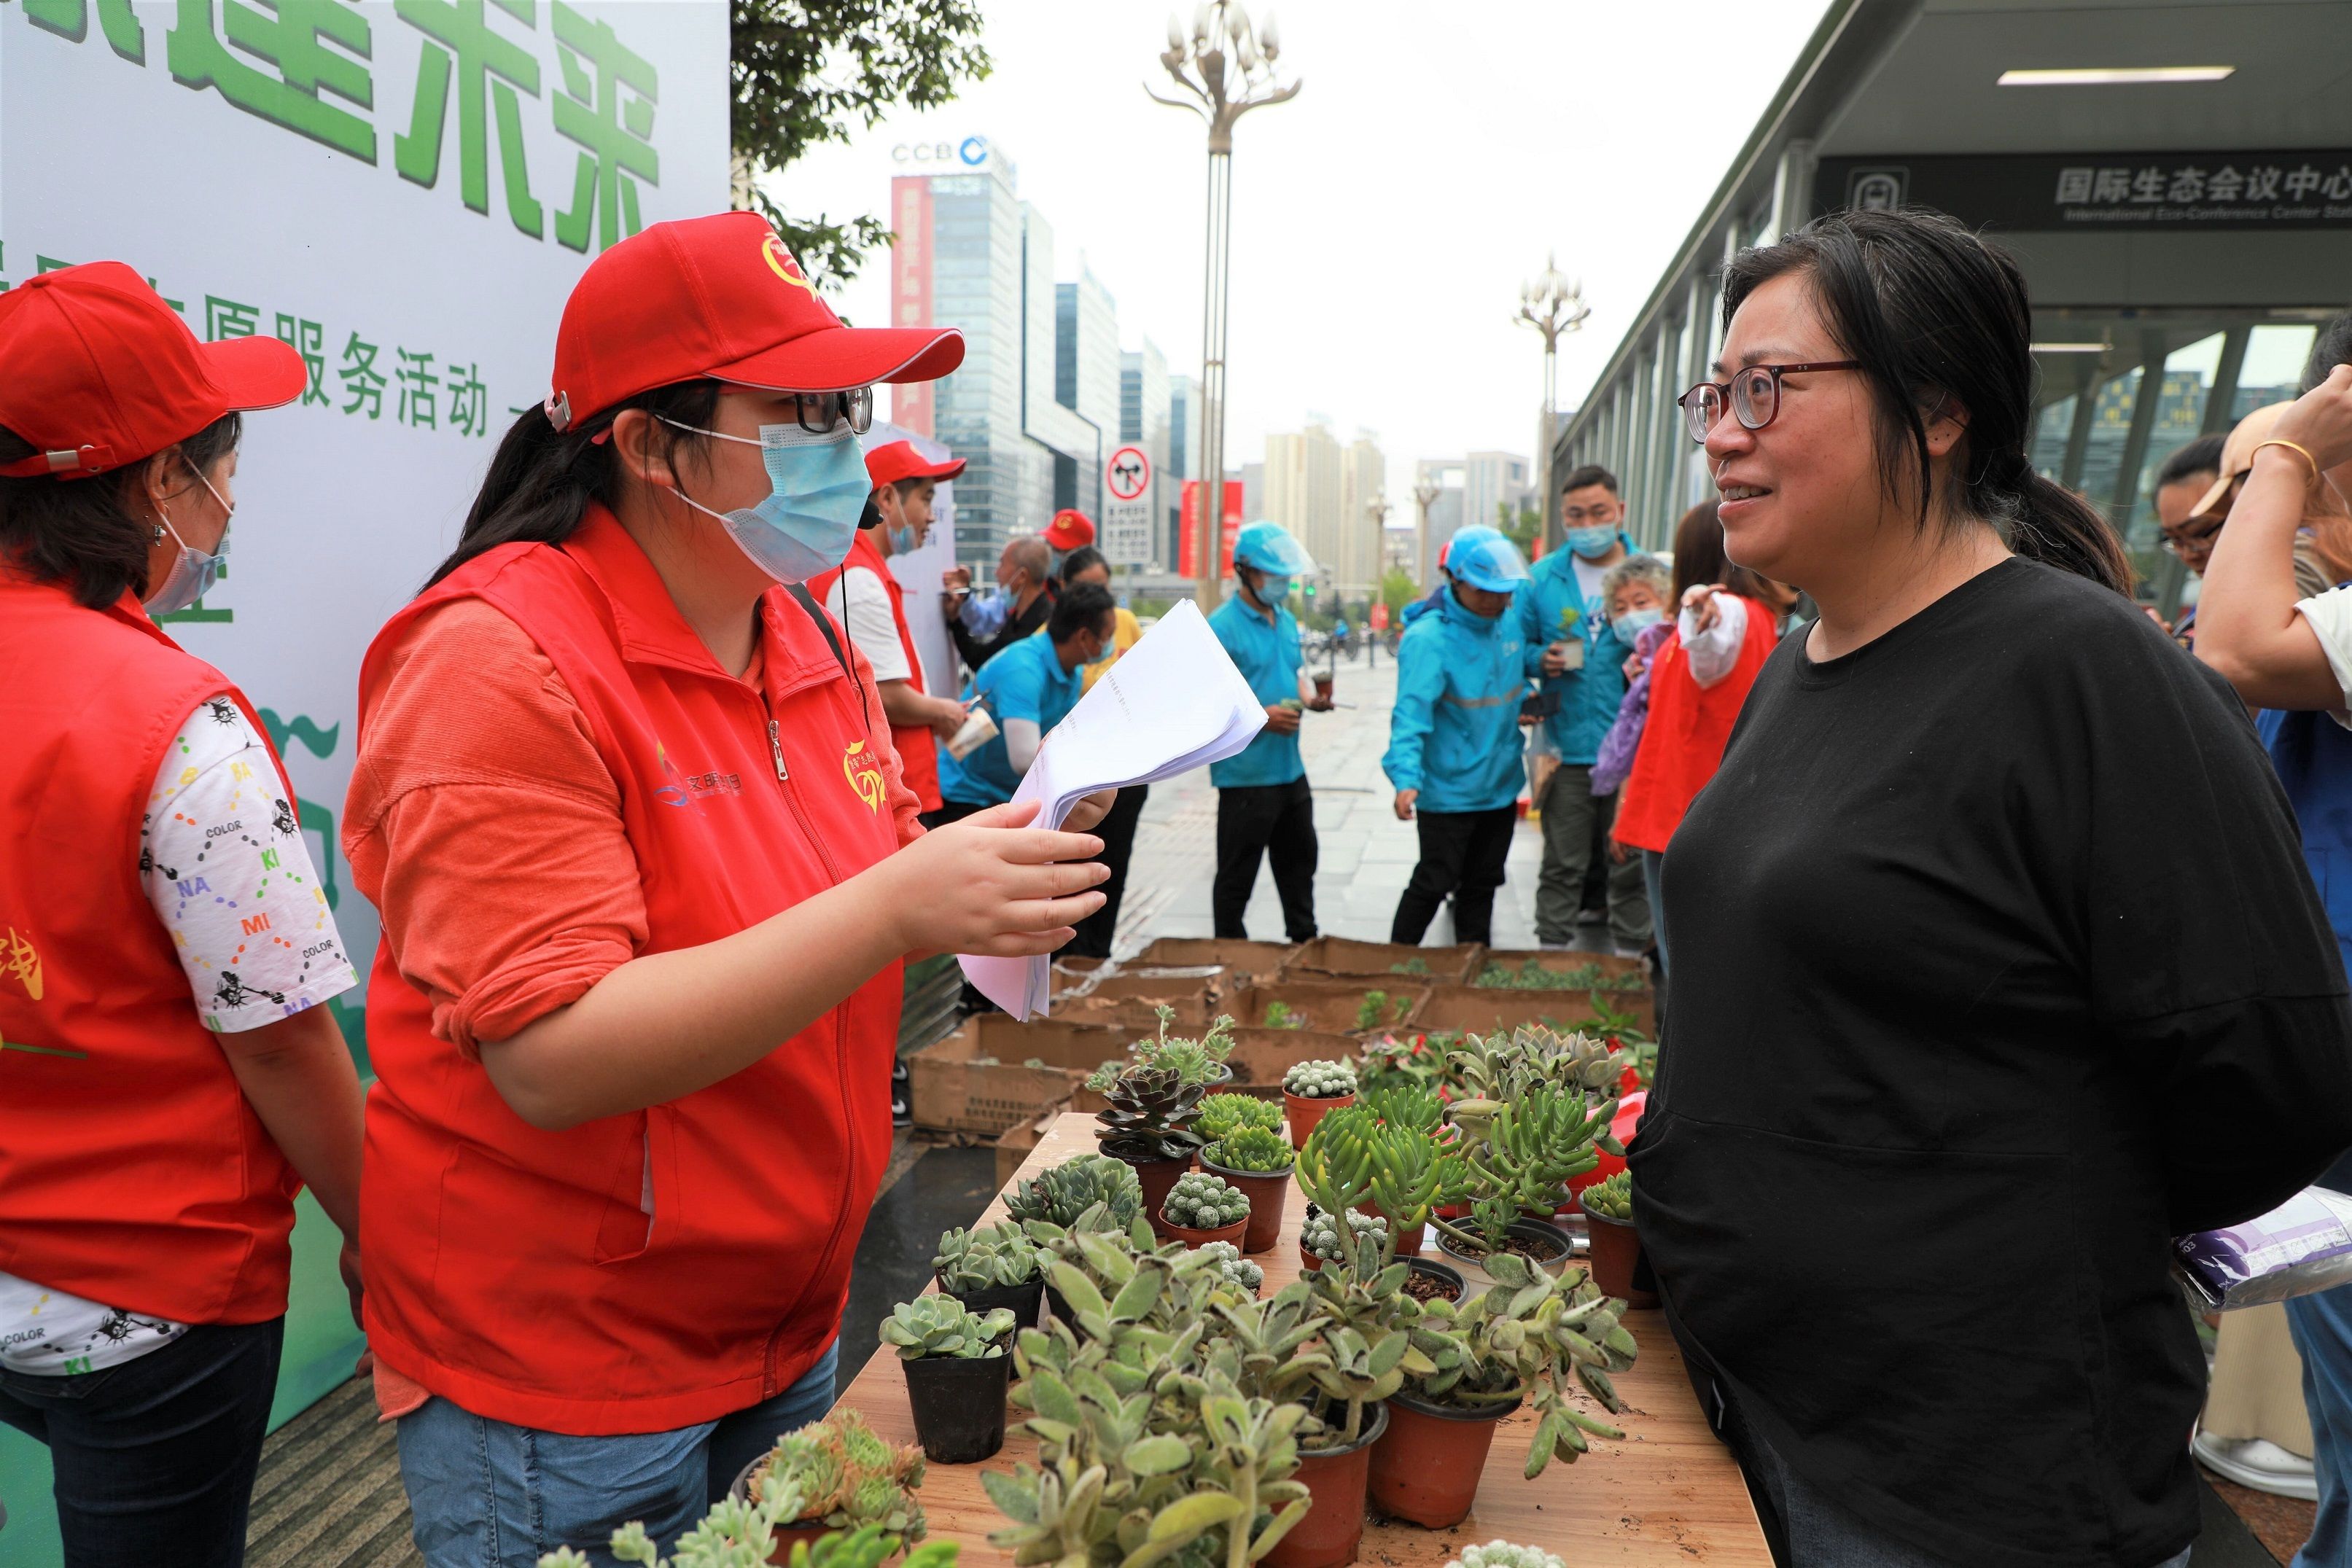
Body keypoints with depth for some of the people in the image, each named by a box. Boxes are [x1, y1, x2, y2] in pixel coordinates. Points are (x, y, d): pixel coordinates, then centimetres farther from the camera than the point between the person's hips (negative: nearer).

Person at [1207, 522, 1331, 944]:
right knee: (1237, 877, 4)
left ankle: (1305, 942, 37)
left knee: (1300, 860, 21)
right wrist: (1260, 717, -27)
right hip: (1246, 774, -8)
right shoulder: (1221, 628, -15)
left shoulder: (1286, 620, 11)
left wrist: (1310, 696, 0)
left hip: (1290, 769, 9)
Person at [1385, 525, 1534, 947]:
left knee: (1482, 885, 18)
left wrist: (1527, 700, -1)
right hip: (1447, 790, -7)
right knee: (1434, 883, 1)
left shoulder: (1510, 623, 2)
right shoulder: (1428, 638, -21)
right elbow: (1411, 711, -30)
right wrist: (1407, 777, -42)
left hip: (1500, 786, 7)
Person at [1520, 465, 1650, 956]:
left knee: (1632, 864, 8)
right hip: (1567, 745, 1)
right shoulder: (1542, 578, 7)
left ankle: (1631, 953, 22)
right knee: (1562, 865, 8)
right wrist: (1541, 659, -8)